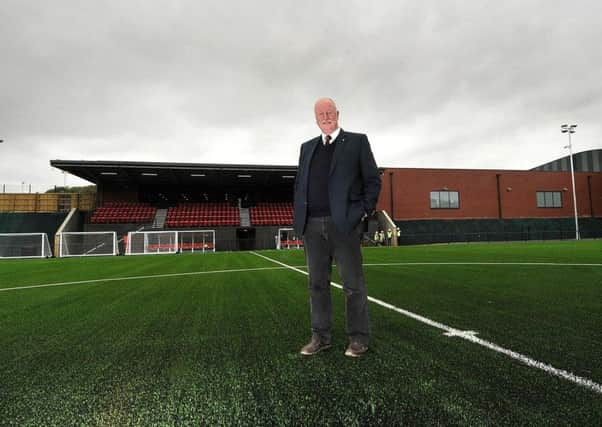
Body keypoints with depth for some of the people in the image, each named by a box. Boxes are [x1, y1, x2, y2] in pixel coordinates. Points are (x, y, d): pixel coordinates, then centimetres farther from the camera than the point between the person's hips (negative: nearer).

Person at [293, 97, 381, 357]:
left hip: (344, 223, -4)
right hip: (312, 226, 4)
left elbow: (373, 180, 4)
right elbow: (299, 184, 19)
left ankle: (358, 338, 14)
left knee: (353, 283, 2)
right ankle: (321, 336, 19)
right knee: (317, 283, 8)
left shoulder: (357, 141, 7)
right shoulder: (307, 147, 19)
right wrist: (299, 217, 8)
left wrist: (364, 212, -4)